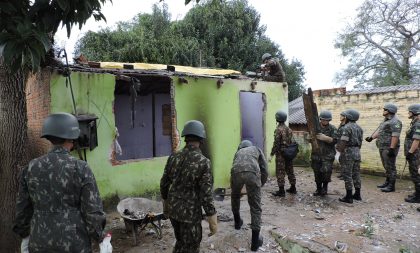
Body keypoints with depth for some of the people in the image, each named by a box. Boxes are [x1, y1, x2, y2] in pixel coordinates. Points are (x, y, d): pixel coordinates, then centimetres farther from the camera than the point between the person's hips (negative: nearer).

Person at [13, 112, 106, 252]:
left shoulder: (31, 168, -4)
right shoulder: (81, 168, -17)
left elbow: (23, 207, 6)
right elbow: (93, 210, -16)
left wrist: (25, 233, 21)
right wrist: (99, 236, -1)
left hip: (41, 241, 4)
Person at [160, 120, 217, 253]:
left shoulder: (173, 156, -4)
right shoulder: (203, 162, -20)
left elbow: (164, 184, 4)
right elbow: (206, 194, -19)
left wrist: (165, 204, 20)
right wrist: (213, 221, -9)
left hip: (173, 209, 5)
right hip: (190, 212, -5)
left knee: (181, 242, 26)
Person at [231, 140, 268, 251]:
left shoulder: (238, 152, 38)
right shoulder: (257, 149, 33)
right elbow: (264, 170, 24)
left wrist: (233, 187, 53)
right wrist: (261, 184, 40)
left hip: (236, 172, 2)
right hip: (252, 173, -2)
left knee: (235, 197, 34)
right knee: (255, 207, 11)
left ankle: (237, 221, 50)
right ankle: (255, 241, 15)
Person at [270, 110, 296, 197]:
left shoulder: (278, 129, -15)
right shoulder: (289, 129, 10)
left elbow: (276, 143, -18)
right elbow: (292, 142, 13)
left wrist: (271, 154, -13)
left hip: (281, 154, -8)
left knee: (280, 172, -2)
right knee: (290, 171, 16)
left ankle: (281, 191, 1)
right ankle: (293, 188, 24)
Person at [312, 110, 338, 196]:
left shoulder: (332, 129, -1)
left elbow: (334, 140, -12)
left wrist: (325, 138, -25)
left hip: (328, 155, -3)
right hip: (316, 154, 3)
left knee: (326, 171, -15)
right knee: (317, 173, 9)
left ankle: (325, 186, 10)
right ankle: (318, 189, 25)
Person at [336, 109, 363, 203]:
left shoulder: (347, 127, -15)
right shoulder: (359, 128, 11)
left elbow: (343, 142, -20)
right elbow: (360, 142, 14)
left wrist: (340, 151, -5)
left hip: (348, 152, -8)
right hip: (357, 152, 8)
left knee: (347, 175, -3)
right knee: (356, 174, 14)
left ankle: (348, 197, 1)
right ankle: (357, 194, 22)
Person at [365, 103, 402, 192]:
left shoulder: (395, 122, -15)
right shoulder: (385, 121, 17)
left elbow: (395, 136, -21)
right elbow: (378, 131, 16)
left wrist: (392, 148, -25)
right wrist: (371, 137, 1)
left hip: (389, 148, -10)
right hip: (382, 148, 10)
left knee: (390, 167, -3)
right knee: (386, 166, 18)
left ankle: (391, 186, 5)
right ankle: (387, 182, 29)